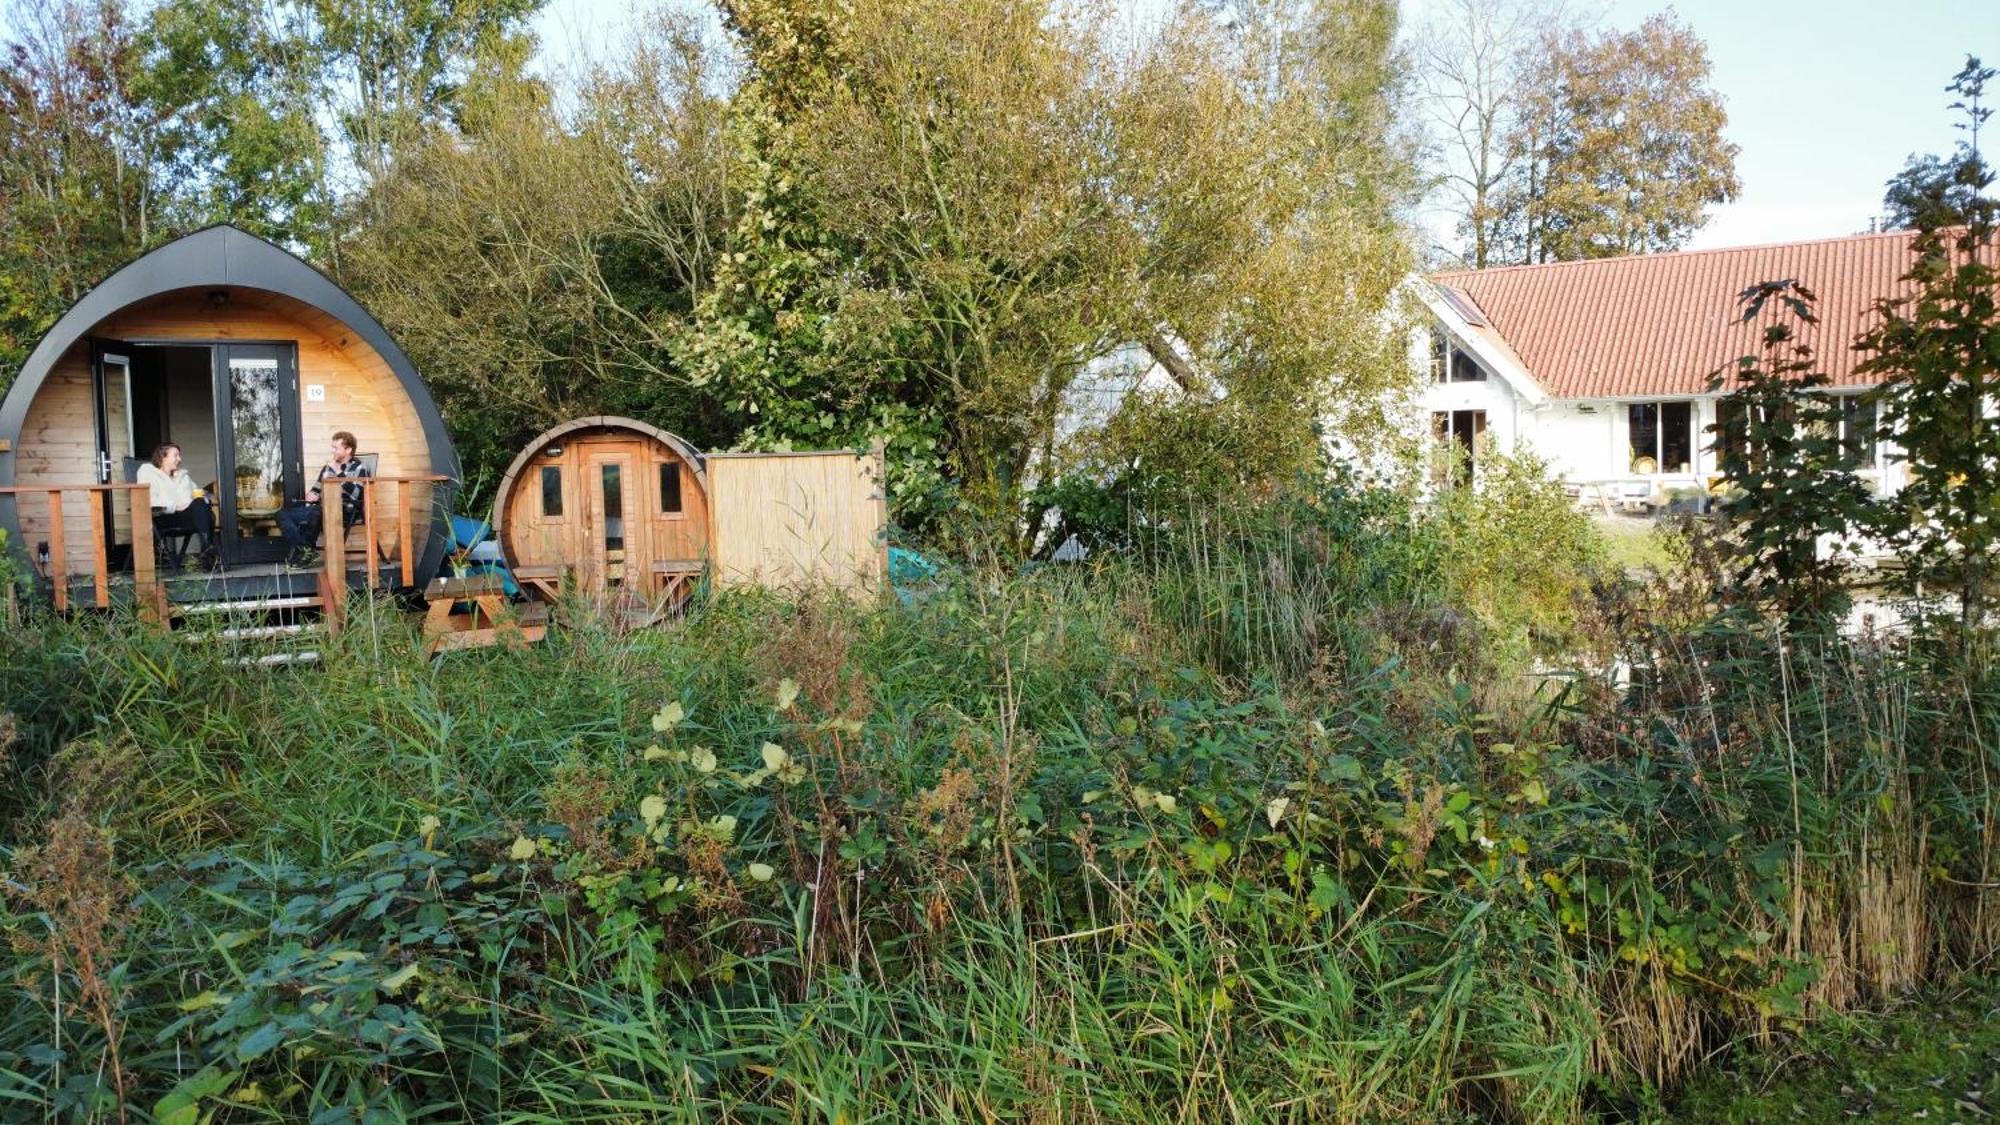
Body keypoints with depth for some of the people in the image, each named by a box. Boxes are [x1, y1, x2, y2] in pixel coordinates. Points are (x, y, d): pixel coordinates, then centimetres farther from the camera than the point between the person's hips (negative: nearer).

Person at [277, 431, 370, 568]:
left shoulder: (359, 468, 1)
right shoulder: (328, 467, 22)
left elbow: (356, 494, -16)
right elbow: (317, 489, 27)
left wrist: (338, 473, -13)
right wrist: (310, 494, 3)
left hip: (344, 511, -8)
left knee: (315, 513, -38)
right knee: (283, 513, -8)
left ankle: (306, 552, -15)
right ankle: (305, 552, -19)